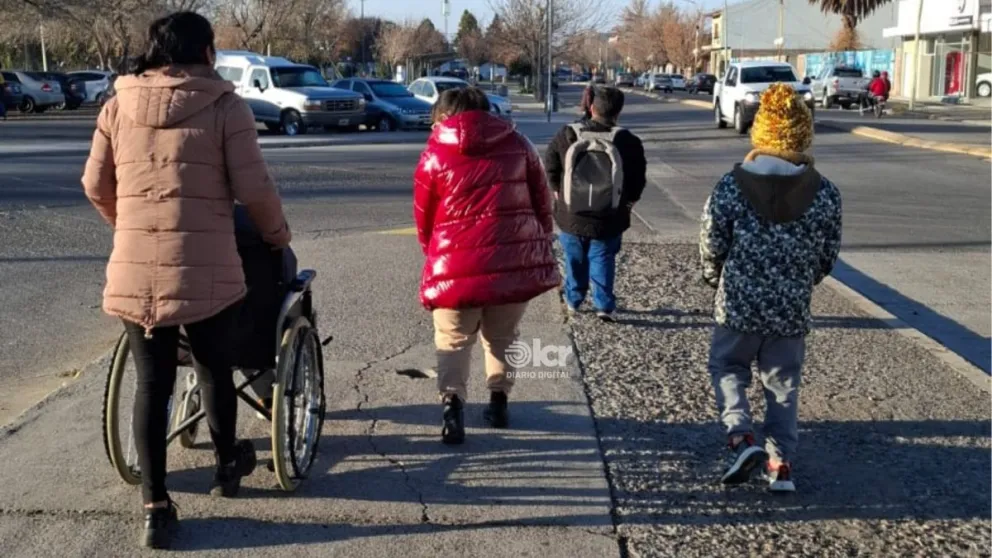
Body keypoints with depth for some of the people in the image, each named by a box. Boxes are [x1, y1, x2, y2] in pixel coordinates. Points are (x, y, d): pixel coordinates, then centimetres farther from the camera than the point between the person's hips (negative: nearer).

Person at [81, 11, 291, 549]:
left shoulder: (120, 104, 8)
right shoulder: (225, 105, -2)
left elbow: (96, 186, 12)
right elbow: (253, 188, -6)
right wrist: (279, 235, 13)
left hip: (134, 269, 3)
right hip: (206, 268, -3)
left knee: (152, 384, 10)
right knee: (215, 369, 18)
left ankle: (156, 508, 14)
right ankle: (226, 465, 37)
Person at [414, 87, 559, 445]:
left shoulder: (435, 155, 3)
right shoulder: (518, 145, 9)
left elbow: (424, 218, 8)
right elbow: (542, 202, 11)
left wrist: (434, 253, 25)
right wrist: (541, 244, 22)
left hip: (457, 265, -2)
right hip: (516, 259, 2)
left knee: (453, 341, 9)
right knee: (502, 336, 22)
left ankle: (452, 403, -11)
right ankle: (499, 401, 24)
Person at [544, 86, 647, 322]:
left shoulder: (567, 135, -7)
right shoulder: (629, 142, -10)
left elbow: (550, 168, 1)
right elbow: (638, 179, -3)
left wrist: (558, 193, 14)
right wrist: (628, 202, 11)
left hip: (571, 216, 1)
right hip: (608, 220, -1)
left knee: (574, 260, 19)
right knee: (603, 261, 13)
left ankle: (573, 300, 30)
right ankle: (604, 305, 9)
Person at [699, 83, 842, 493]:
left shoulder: (731, 186, -12)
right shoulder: (825, 194, -6)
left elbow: (711, 245, -6)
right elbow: (828, 255, 1)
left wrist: (716, 280, 14)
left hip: (738, 305, -1)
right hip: (792, 310, 2)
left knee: (727, 367, 19)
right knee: (783, 384, 15)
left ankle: (741, 436, 0)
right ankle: (781, 462, 16)